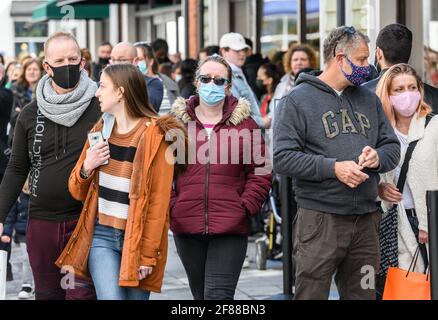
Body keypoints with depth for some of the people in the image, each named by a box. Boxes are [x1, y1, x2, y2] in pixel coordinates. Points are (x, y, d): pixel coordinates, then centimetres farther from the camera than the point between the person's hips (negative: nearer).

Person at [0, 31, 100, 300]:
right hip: (42, 223, 4)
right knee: (47, 294, 12)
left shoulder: (100, 109, -4)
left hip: (86, 220, -4)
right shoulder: (31, 114, 6)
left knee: (82, 293, -8)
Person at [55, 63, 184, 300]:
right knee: (110, 296, -14)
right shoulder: (101, 130, 9)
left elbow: (159, 199, -10)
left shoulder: (154, 135, -8)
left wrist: (148, 254, -13)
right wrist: (86, 167, -6)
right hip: (102, 236, 3)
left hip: (138, 237, -3)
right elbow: (77, 192, 16)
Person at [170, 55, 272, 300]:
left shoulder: (244, 123, 2)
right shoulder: (178, 120, 6)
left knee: (219, 295, -10)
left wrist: (245, 208, -6)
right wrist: (171, 206, -1)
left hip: (230, 228, -2)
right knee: (201, 295, 13)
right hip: (186, 226, 3)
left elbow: (261, 173, 4)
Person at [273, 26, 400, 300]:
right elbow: (282, 158, -11)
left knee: (363, 295, 10)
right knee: (311, 293, -5)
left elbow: (392, 147, 18)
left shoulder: (369, 100, 16)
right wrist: (333, 168, -18)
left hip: (366, 220, 6)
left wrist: (378, 157, -6)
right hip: (320, 220, -6)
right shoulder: (298, 100, -2)